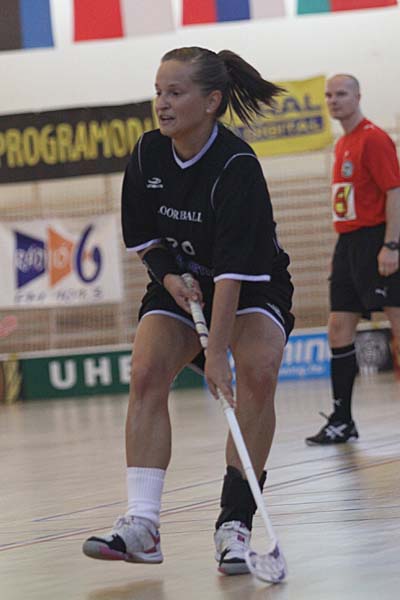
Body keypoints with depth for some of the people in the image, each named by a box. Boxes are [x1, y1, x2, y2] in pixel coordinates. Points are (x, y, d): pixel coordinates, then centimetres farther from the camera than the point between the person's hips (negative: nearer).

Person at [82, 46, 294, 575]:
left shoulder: (237, 166, -28)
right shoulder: (148, 155, -11)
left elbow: (234, 268, -34)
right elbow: (142, 234, 4)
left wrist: (217, 350, -40)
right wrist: (169, 277, -14)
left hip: (253, 285, -5)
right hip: (179, 282, 5)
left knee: (258, 373, -29)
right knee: (146, 372, -19)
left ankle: (234, 522, -23)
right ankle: (142, 523, -23)